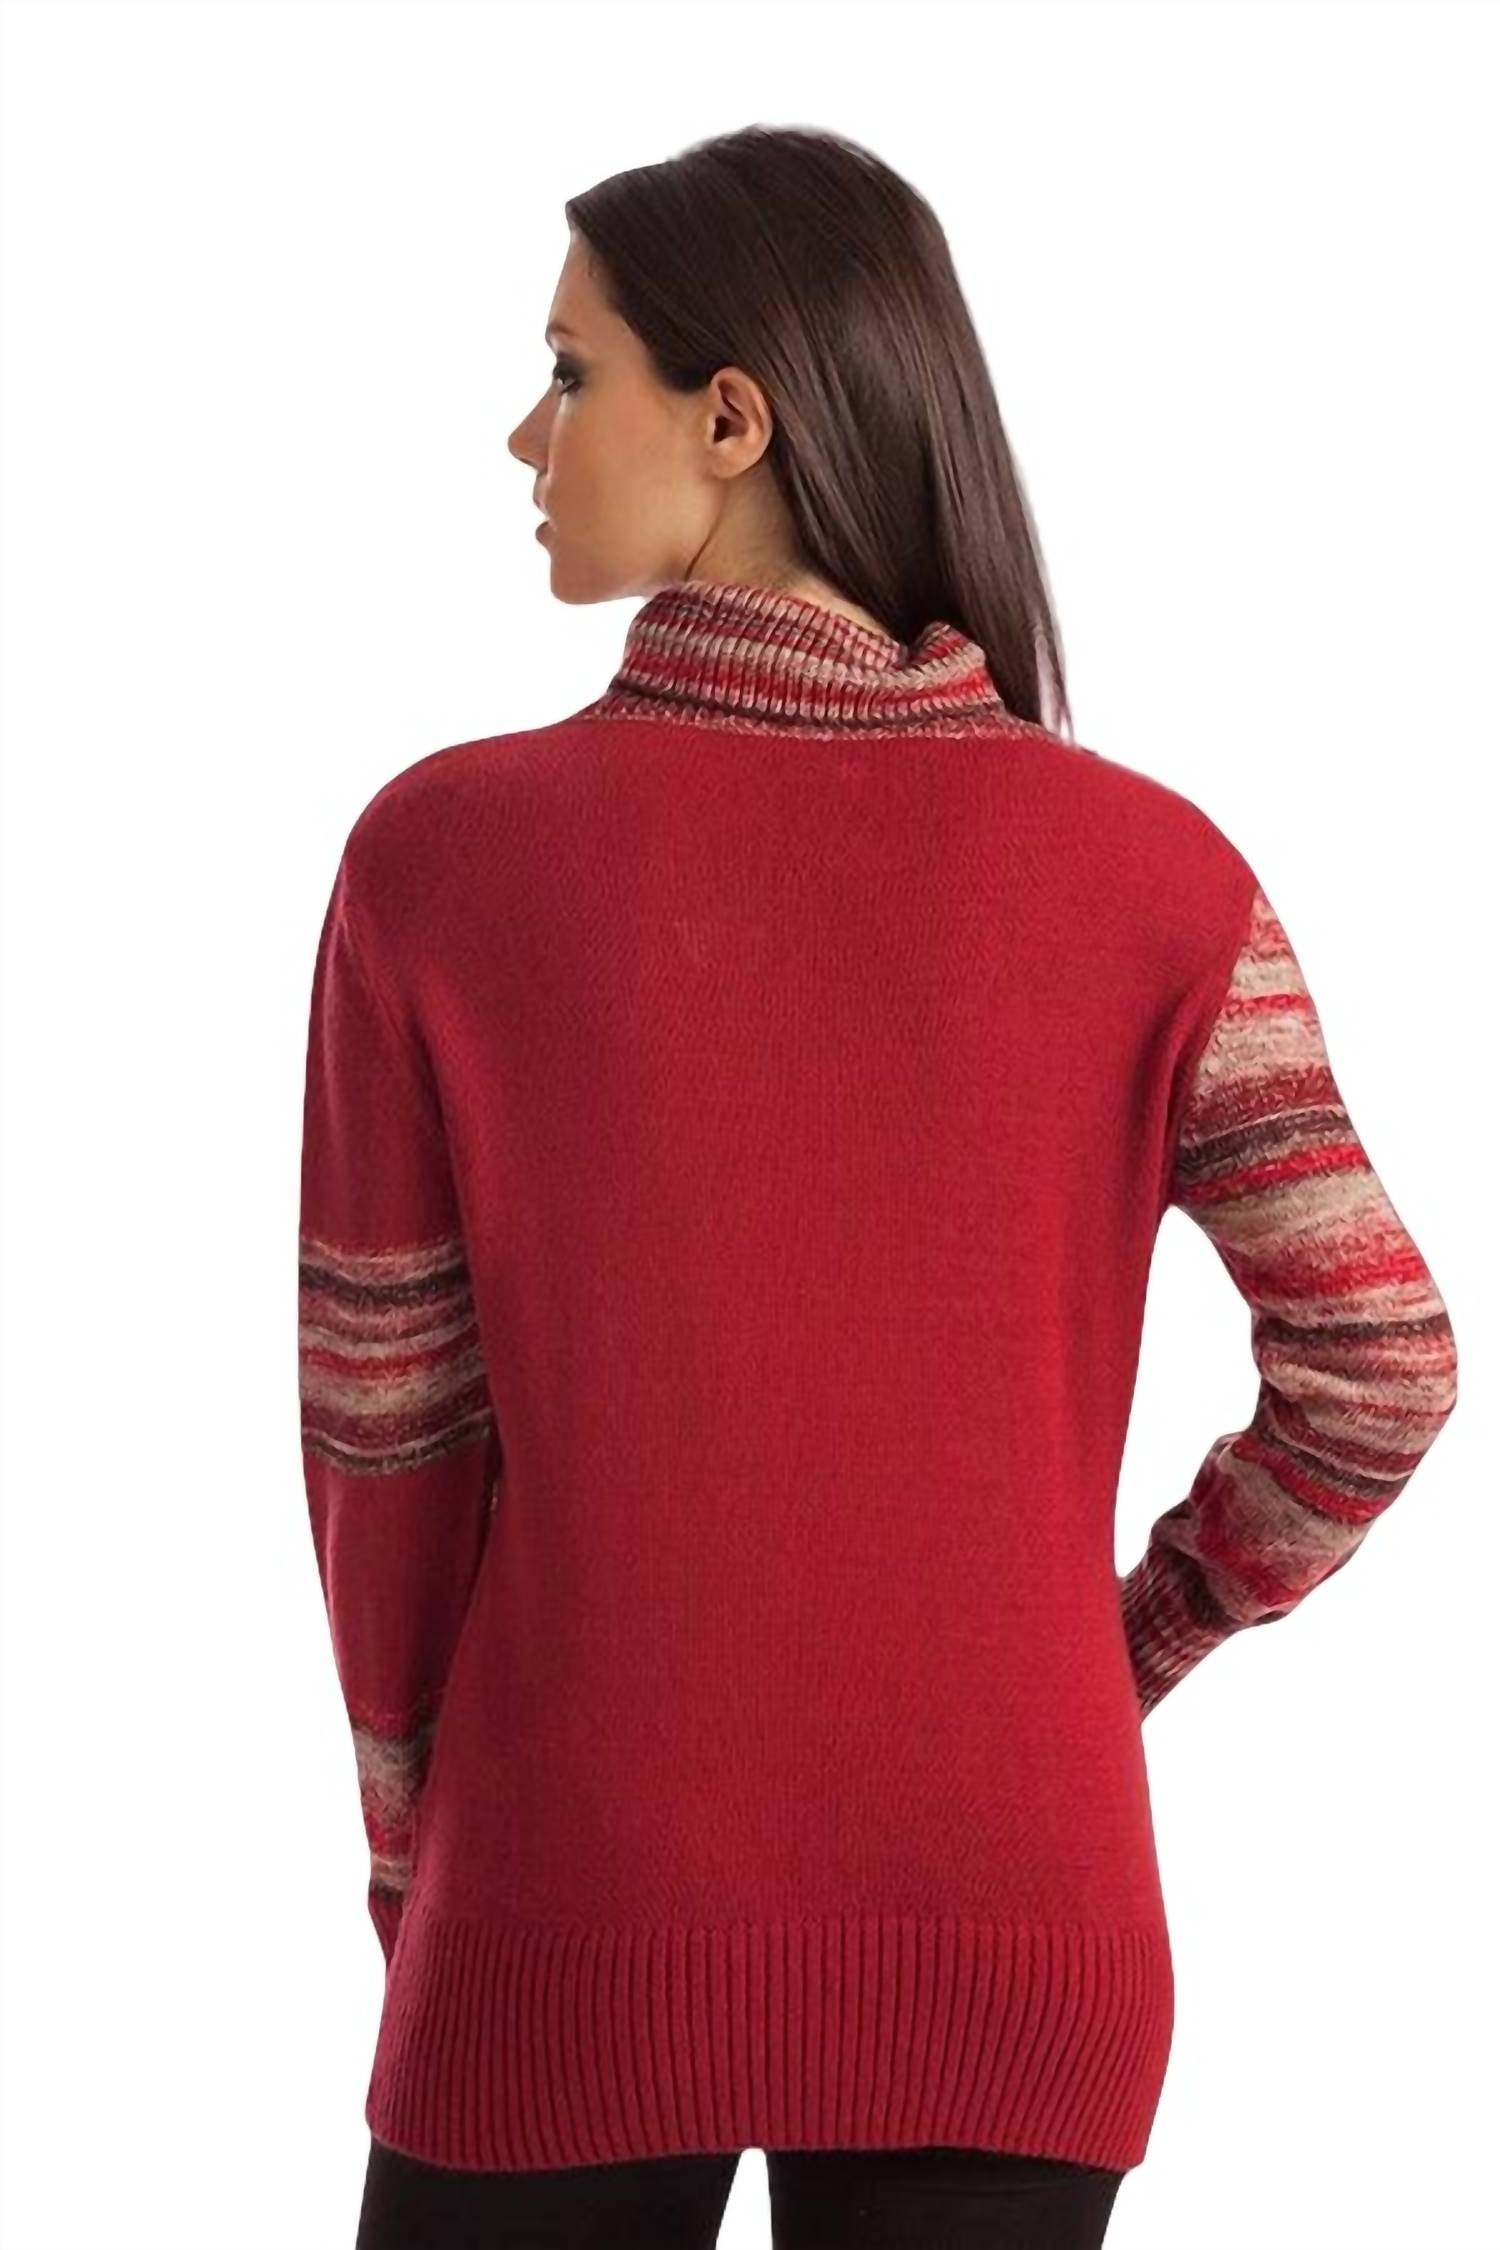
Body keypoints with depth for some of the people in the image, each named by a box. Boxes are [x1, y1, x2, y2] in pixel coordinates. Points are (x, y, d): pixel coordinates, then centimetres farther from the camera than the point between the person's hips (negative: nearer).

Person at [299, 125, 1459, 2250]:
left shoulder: (442, 851, -10)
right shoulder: (1151, 871, -7)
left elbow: (383, 1421, -4)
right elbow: (1381, 1365, -7)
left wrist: (417, 1838, 10)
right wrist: (1122, 1650, 8)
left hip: (574, 1932, -1)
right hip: (1012, 1945, 1)